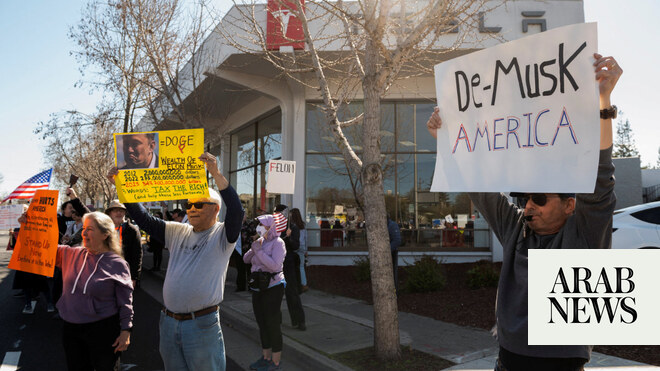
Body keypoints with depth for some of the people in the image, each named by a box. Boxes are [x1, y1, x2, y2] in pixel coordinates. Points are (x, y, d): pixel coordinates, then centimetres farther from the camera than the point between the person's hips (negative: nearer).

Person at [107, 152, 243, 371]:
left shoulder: (222, 235, -6)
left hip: (202, 324, -5)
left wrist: (216, 174, -32)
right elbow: (144, 220, 9)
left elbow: (236, 211, -24)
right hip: (169, 322, 6)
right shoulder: (178, 232, 10)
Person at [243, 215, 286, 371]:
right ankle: (266, 357, 28)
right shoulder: (260, 242, 9)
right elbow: (246, 260, 10)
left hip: (273, 287, -7)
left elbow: (275, 265, -23)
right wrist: (253, 249, -8)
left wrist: (258, 251, -20)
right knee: (262, 324, 15)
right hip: (258, 288, 7)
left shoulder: (277, 242, -12)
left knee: (273, 325, -2)